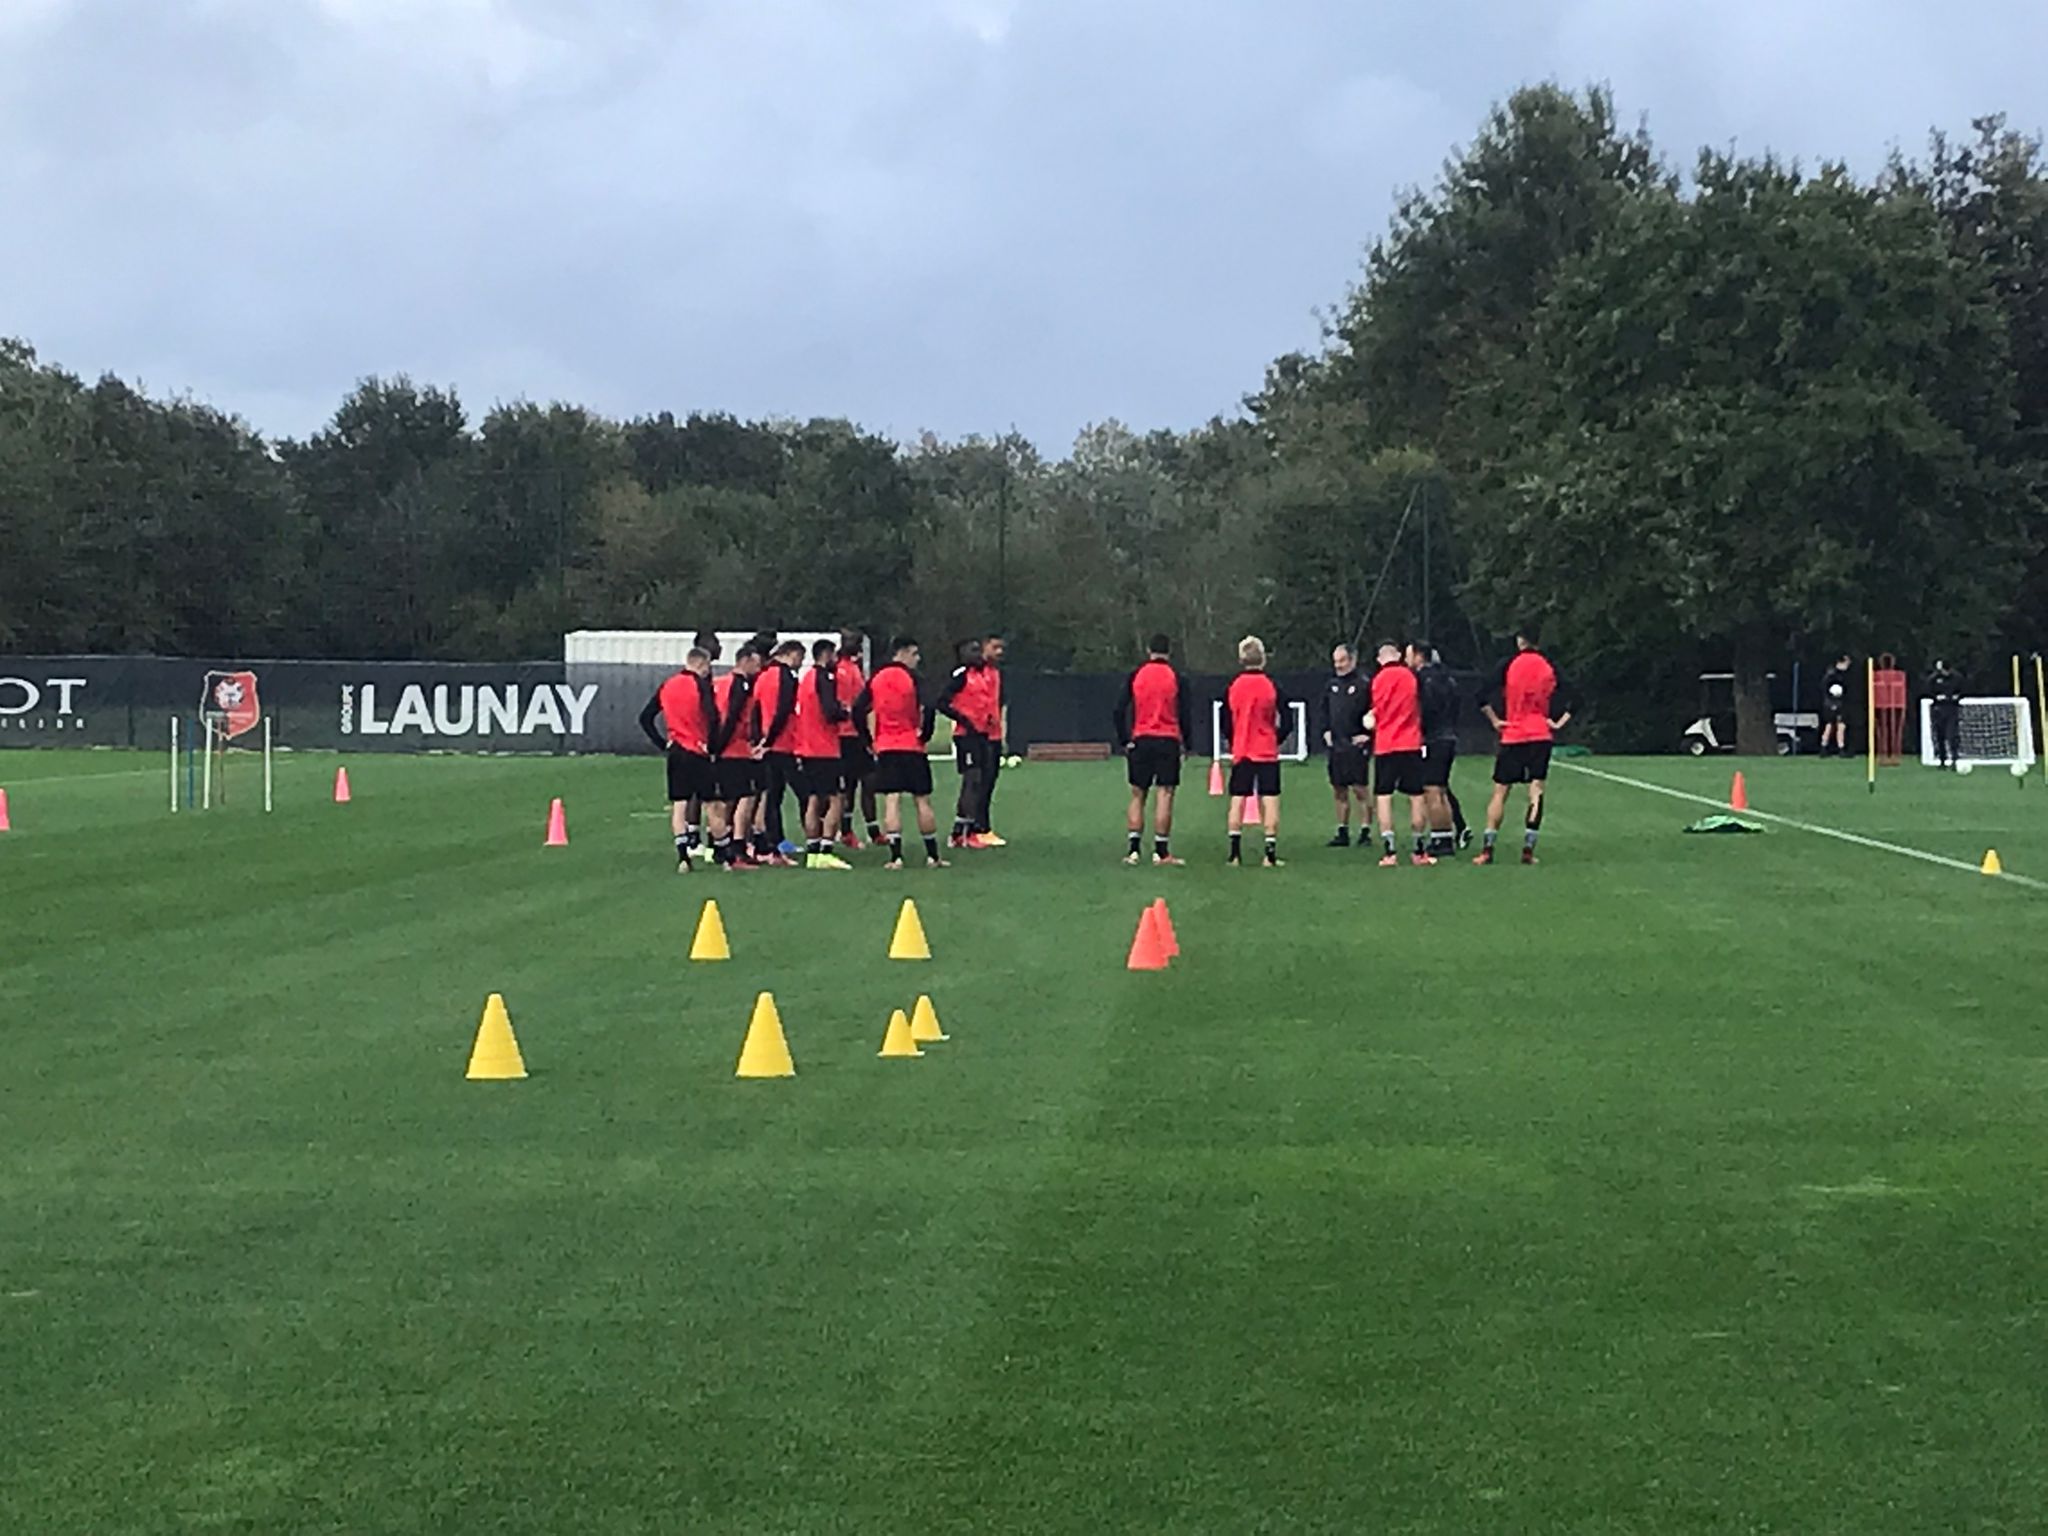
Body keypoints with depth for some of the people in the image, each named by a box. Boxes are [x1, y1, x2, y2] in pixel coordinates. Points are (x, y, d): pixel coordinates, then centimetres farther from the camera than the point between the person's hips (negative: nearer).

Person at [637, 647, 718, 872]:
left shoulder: (667, 687, 9)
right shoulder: (700, 685, -8)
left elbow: (645, 718, 11)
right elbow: (712, 717, -21)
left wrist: (662, 743, 11)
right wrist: (711, 745, -9)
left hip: (676, 752, 5)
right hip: (698, 752, -5)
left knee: (679, 805, 4)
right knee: (712, 805, 4)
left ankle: (682, 856, -6)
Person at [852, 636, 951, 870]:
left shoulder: (876, 679, 6)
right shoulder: (913, 677, -7)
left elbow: (858, 711, 3)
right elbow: (928, 709, -18)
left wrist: (869, 740, 10)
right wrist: (925, 735, -4)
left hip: (885, 748, 3)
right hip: (913, 747, -3)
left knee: (891, 801, -1)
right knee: (923, 801, 6)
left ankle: (896, 856, -8)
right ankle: (932, 856, 11)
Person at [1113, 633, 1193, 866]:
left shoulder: (1134, 677, 4)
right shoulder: (1177, 678, 0)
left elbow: (1120, 711, 2)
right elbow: (1186, 713, -2)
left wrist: (1124, 741, 8)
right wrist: (1187, 744, 7)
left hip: (1140, 741, 2)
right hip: (1168, 741, -2)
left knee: (1137, 795, 8)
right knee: (1164, 795, -2)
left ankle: (1134, 849, 3)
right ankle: (1161, 851, -4)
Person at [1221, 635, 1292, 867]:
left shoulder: (1232, 687, -1)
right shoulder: (1272, 687, -6)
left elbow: (1226, 724, 5)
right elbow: (1287, 723, -5)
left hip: (1241, 752, 2)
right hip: (1267, 753, -2)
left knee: (1237, 801, 5)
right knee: (1270, 801, 0)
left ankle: (1235, 854, 1)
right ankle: (1271, 854, -4)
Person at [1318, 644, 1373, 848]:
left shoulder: (1363, 685, -7)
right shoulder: (1331, 685, 13)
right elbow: (1324, 710, 25)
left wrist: (1367, 735, -12)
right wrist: (1326, 730, 13)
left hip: (1356, 745, -7)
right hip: (1335, 745, 7)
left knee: (1360, 789, -6)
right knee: (1339, 790, 10)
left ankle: (1365, 832, -1)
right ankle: (1343, 833, 17)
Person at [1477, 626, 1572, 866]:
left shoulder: (1508, 665, -1)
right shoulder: (1549, 668, 2)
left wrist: (1494, 720, 1)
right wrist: (1558, 724, 7)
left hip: (1512, 736, 0)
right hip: (1541, 736, 0)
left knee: (1500, 791, 6)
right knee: (1536, 791, -2)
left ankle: (1488, 849, 4)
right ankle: (1528, 849, -10)